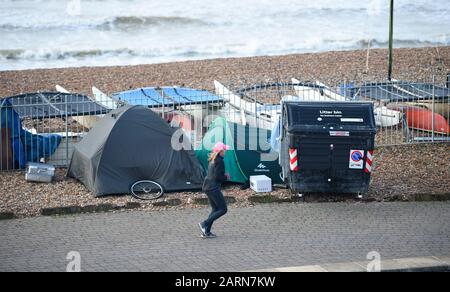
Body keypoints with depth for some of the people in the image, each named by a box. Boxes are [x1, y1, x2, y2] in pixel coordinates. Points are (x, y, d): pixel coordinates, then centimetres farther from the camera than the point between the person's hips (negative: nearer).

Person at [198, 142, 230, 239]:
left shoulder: (212, 160, 14)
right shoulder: (219, 161, -15)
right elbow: (217, 177, -19)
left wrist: (224, 176, 12)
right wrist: (226, 177, -2)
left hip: (207, 186, 10)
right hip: (214, 188, -10)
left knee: (215, 209, 16)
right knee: (223, 209, -3)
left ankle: (206, 232, 12)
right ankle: (204, 224, -9)